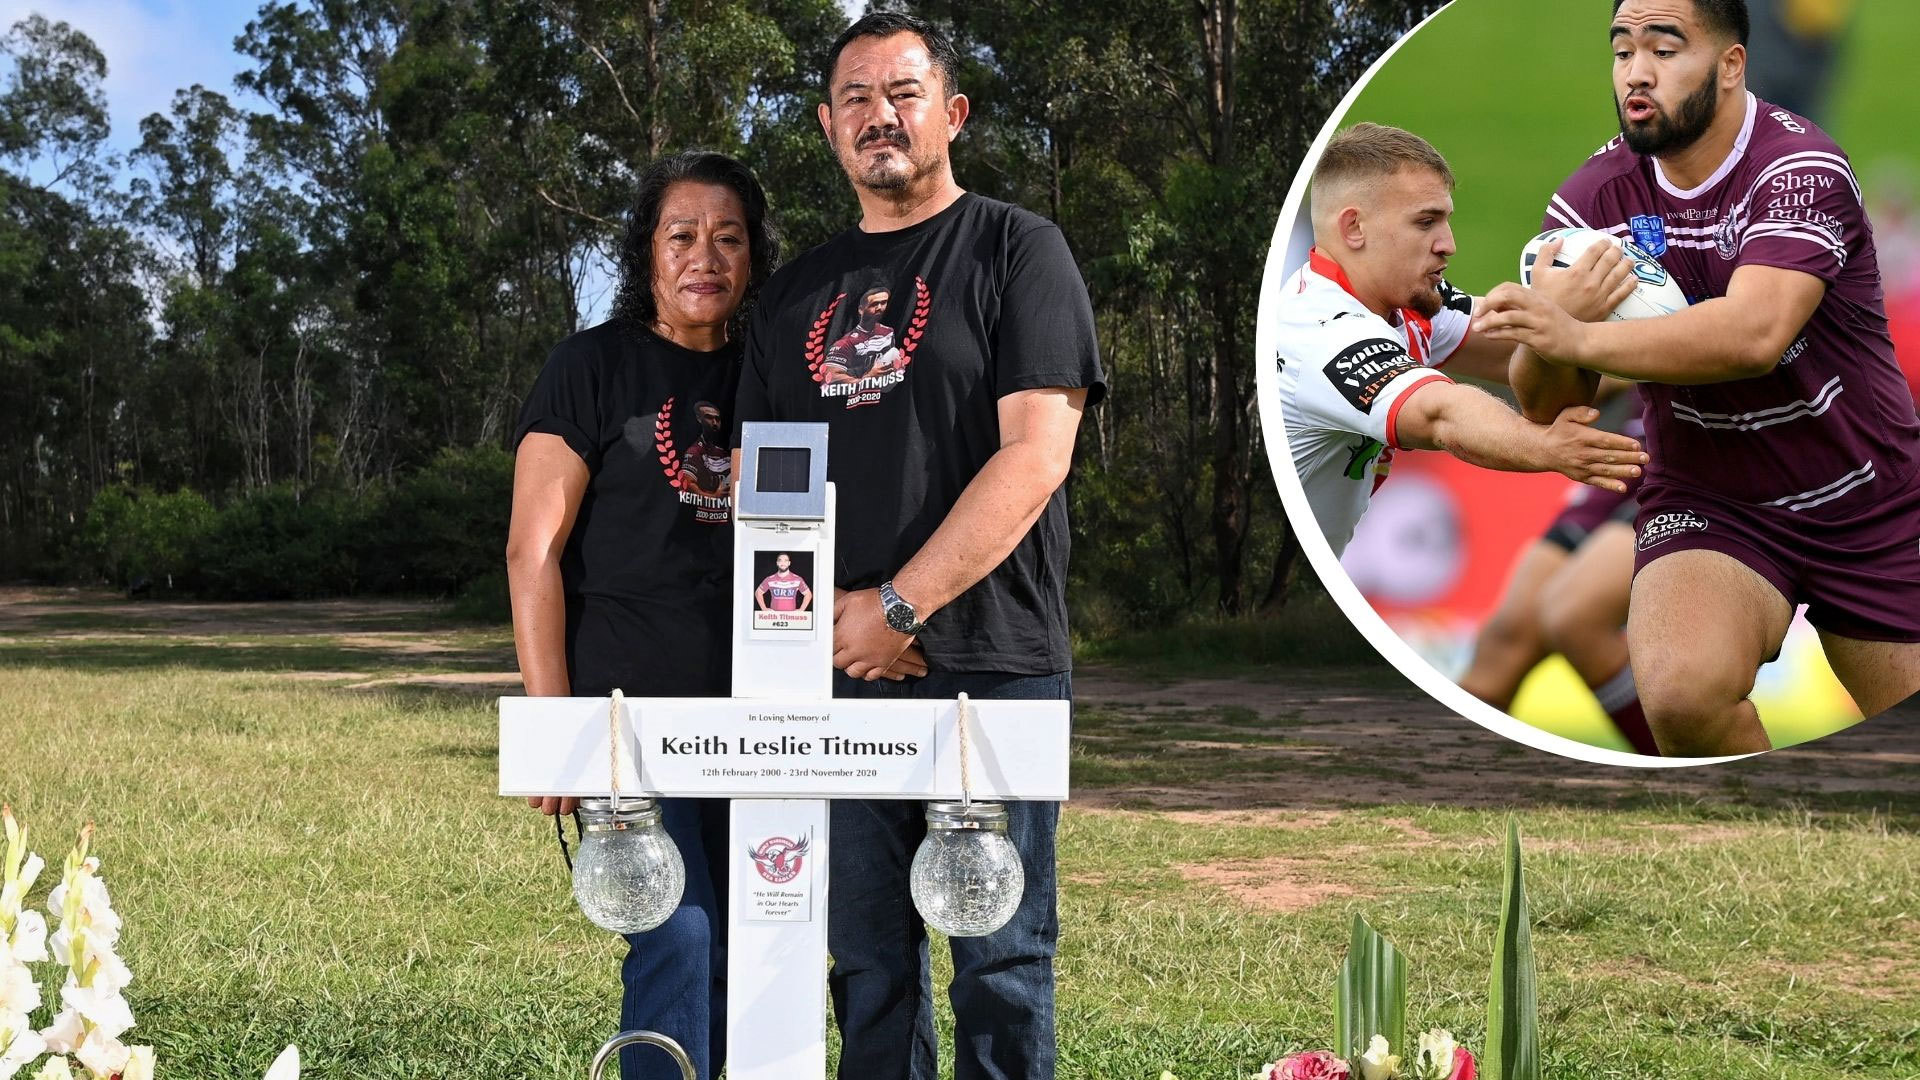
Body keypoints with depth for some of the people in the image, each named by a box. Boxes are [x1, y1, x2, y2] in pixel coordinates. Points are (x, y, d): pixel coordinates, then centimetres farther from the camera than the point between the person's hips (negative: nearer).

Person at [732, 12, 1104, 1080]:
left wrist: (898, 607, -14)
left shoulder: (1016, 251, 1)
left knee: (1002, 964, 0)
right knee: (869, 962, 9)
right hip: (839, 674, 5)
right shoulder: (800, 291, 17)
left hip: (989, 665, -4)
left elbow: (1035, 453, -10)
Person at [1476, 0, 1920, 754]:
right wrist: (1543, 341, -31)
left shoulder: (1801, 167, -18)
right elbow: (1546, 407, -9)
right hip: (1707, 505, 1)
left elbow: (1754, 335, -37)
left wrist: (1580, 338, -45)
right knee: (1681, 688, -28)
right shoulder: (1592, 197, -7)